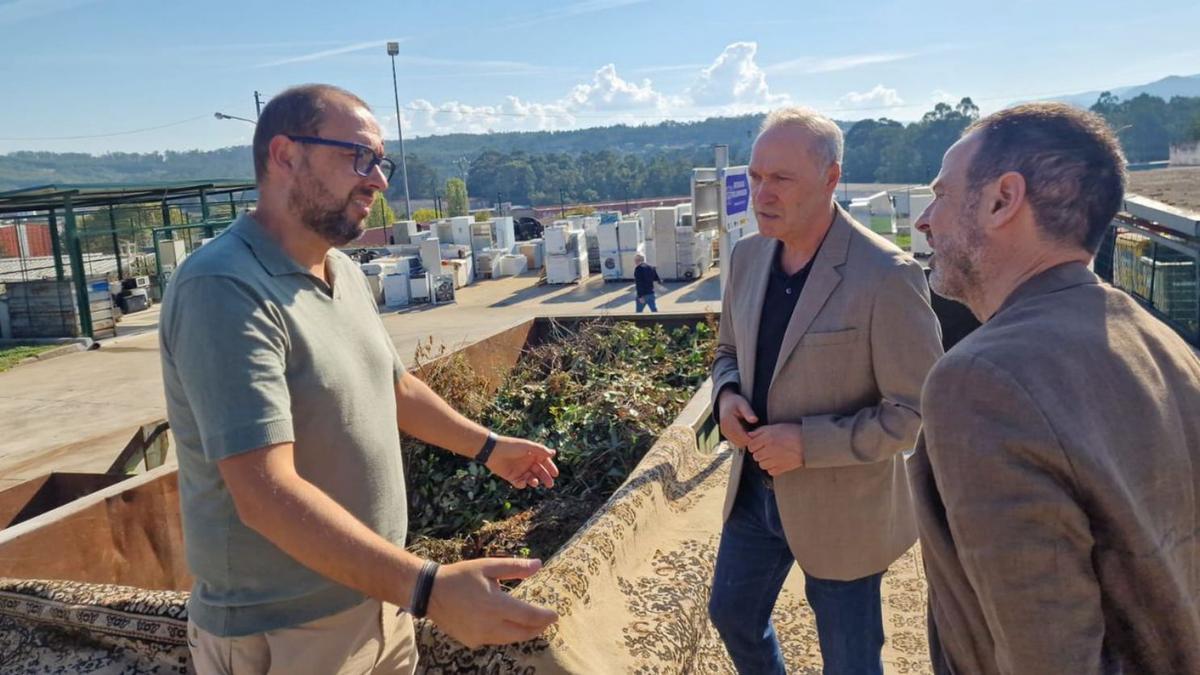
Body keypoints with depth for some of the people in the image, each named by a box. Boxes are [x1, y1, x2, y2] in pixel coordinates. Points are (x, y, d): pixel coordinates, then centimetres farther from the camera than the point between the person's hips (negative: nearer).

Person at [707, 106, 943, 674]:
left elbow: (919, 411, -19)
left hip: (840, 506, -6)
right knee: (731, 613, 25)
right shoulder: (748, 254, -2)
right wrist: (727, 394, -9)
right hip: (754, 488, 6)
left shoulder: (886, 275, -22)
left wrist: (807, 443, -25)